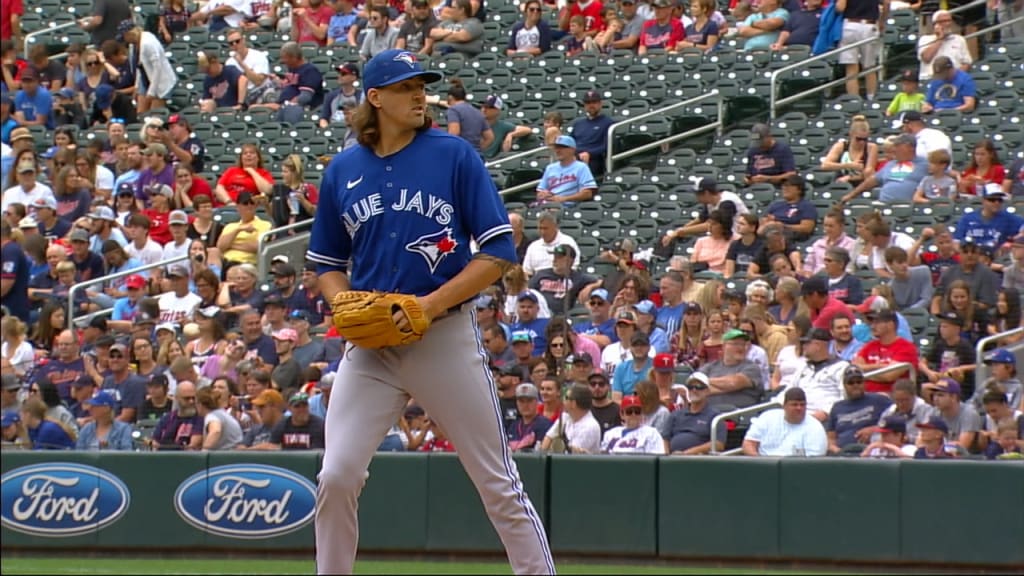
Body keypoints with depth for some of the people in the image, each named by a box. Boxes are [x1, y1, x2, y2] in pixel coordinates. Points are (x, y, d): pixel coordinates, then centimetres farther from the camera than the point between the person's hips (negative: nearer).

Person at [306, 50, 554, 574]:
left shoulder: (455, 156, -3)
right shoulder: (343, 171, 6)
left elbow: (499, 252, -6)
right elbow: (327, 262, 17)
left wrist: (432, 304, -16)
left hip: (446, 337, -2)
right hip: (369, 344, 3)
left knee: (499, 485, 1)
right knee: (336, 478, -6)